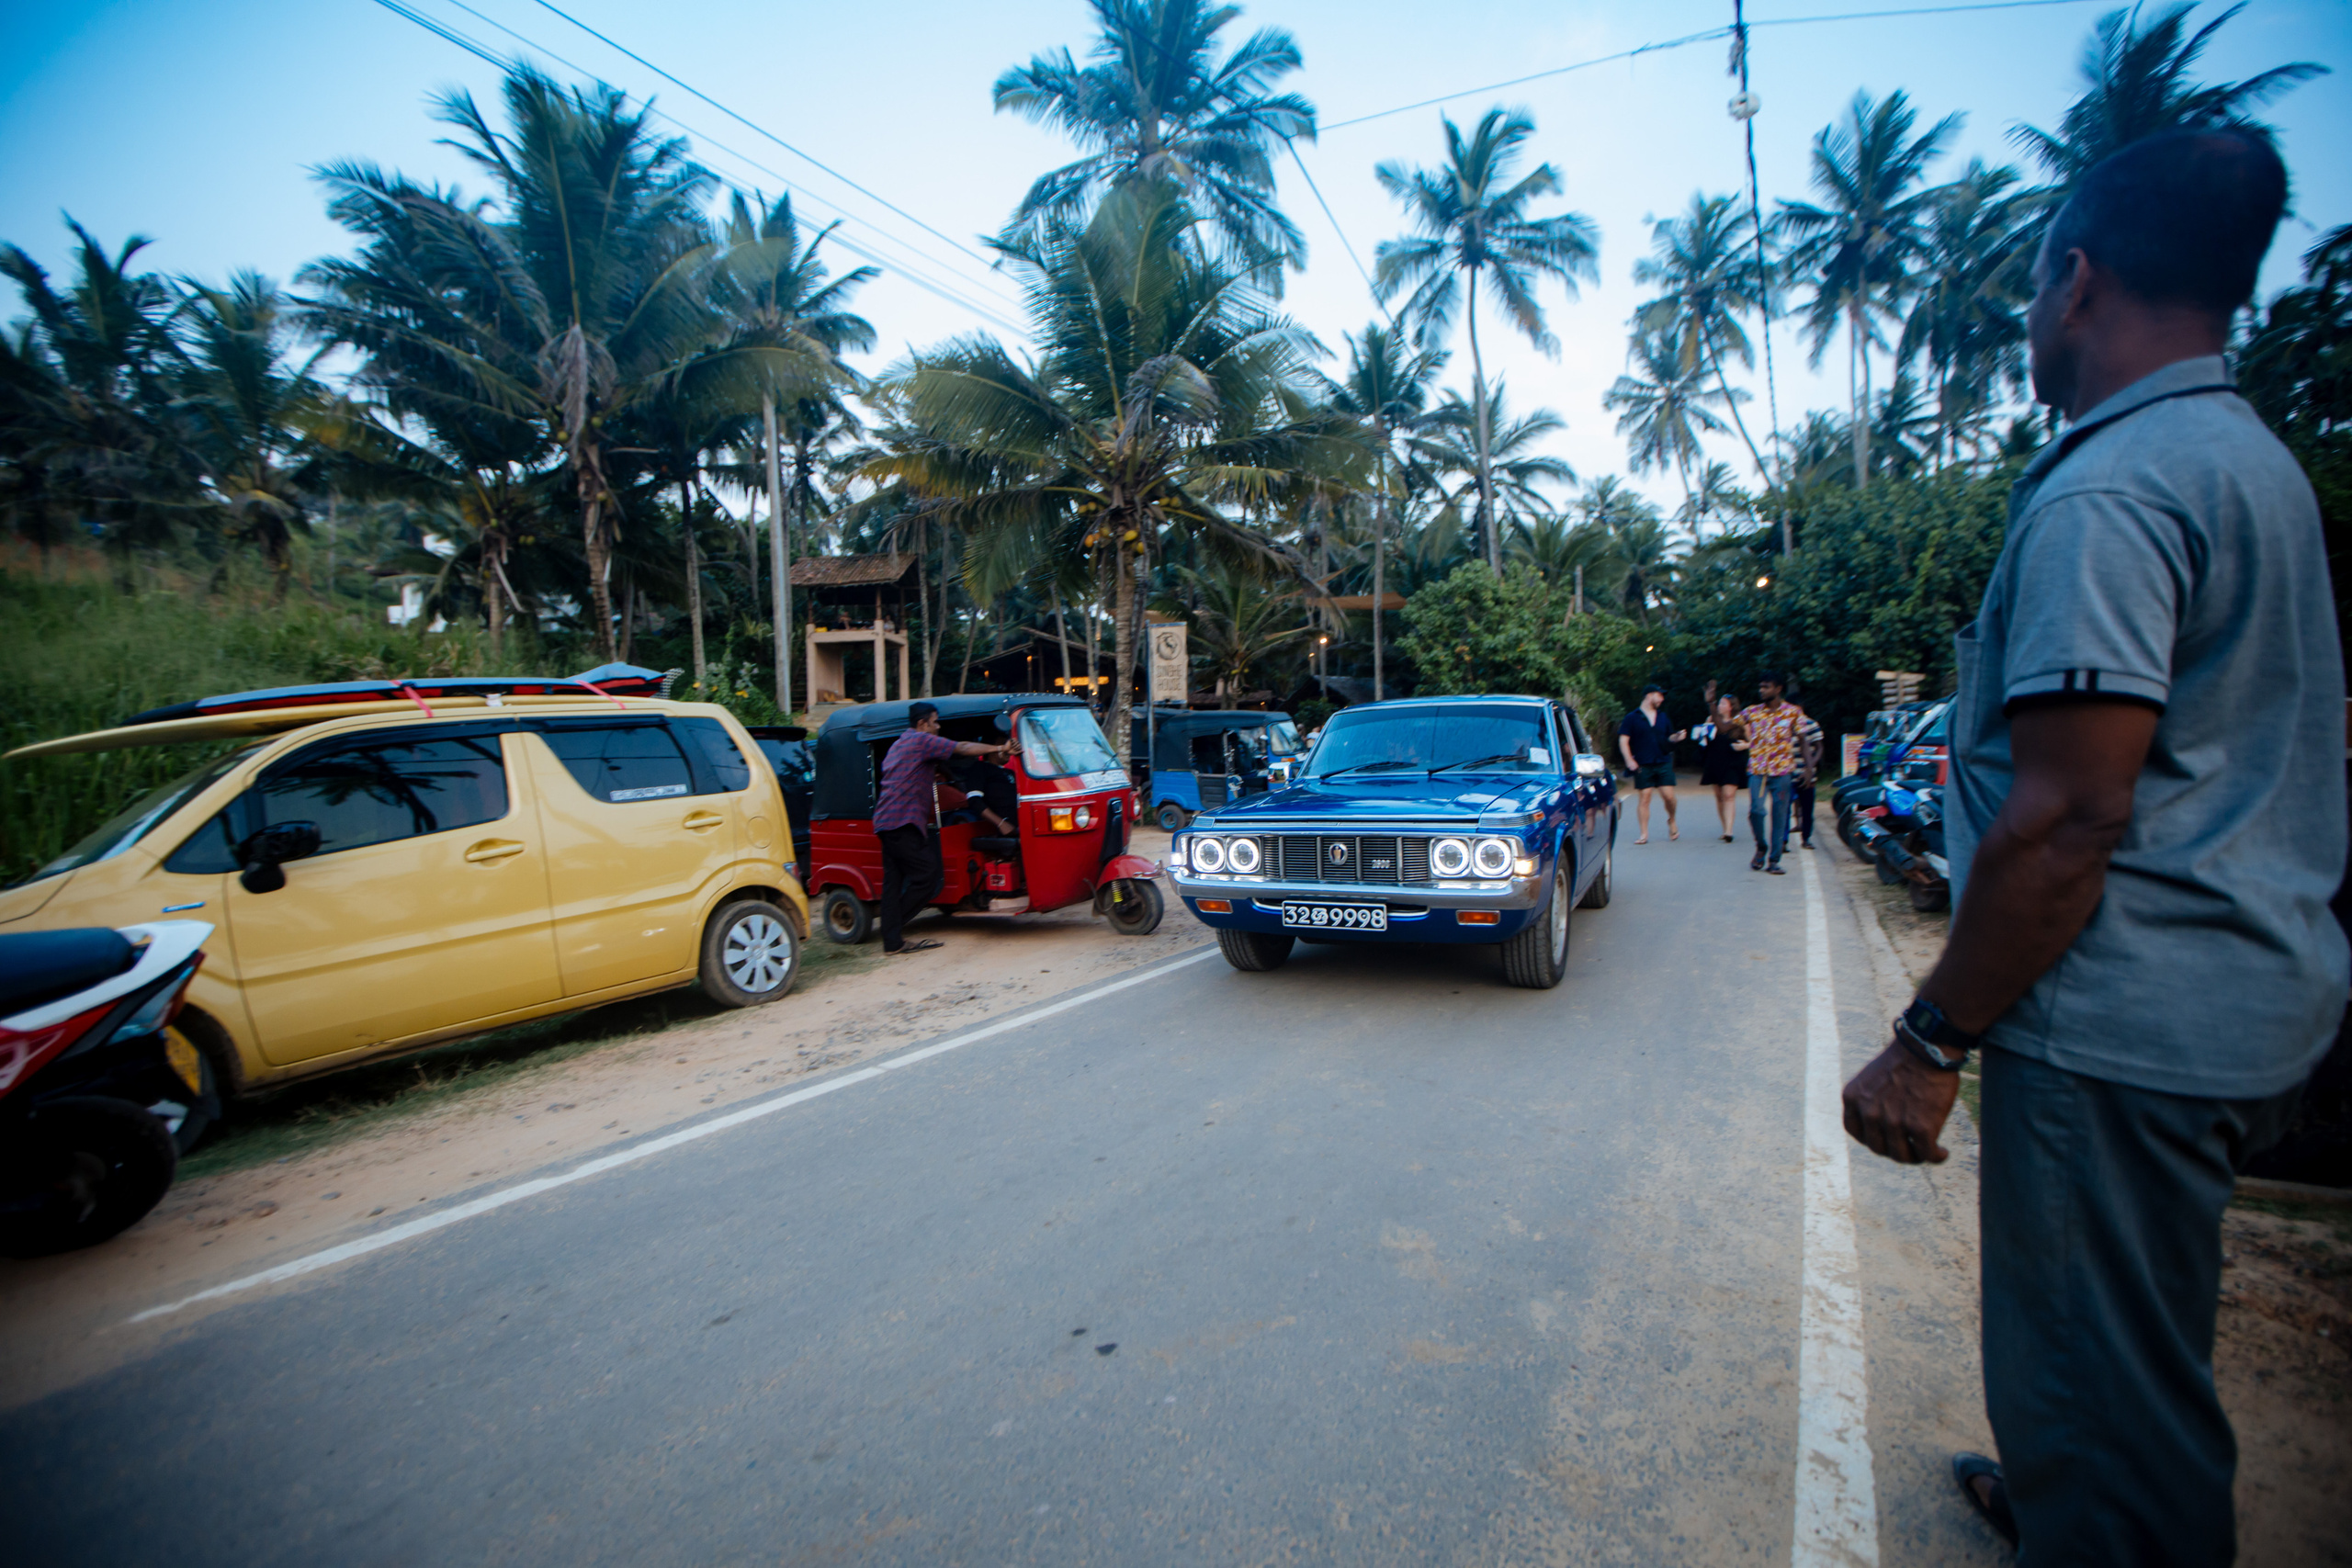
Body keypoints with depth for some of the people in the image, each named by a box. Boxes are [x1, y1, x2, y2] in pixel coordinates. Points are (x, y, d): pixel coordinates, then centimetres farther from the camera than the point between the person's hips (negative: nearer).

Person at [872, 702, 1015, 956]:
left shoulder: (899, 744, 26)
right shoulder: (923, 740, -3)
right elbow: (962, 749, -6)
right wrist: (999, 749, -1)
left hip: (886, 821, 10)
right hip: (903, 821, -10)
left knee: (894, 882, 5)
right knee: (926, 876, -8)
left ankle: (892, 940, 3)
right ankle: (897, 925, -1)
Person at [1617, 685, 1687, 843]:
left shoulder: (1663, 717, 17)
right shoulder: (1632, 718, 3)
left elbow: (1666, 739, 23)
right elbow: (1623, 741, -2)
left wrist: (1676, 737, 1)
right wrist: (1629, 760, -14)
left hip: (1663, 763, 3)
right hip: (1643, 765, -3)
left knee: (1669, 795, -4)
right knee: (1644, 797, -4)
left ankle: (1672, 822, 23)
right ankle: (1644, 834, 2)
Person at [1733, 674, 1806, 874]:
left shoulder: (1793, 712, 5)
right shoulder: (1751, 711, 7)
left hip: (1782, 771, 0)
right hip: (1757, 770, 0)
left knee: (1780, 816, 2)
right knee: (1756, 810, -16)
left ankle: (1774, 860, 10)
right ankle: (1761, 847, 11)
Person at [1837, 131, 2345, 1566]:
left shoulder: (2105, 494, -19)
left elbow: (2067, 820, -25)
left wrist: (1930, 1041, -19)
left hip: (2124, 1024, -11)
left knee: (2108, 1375, 5)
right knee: (2130, 1333, 28)